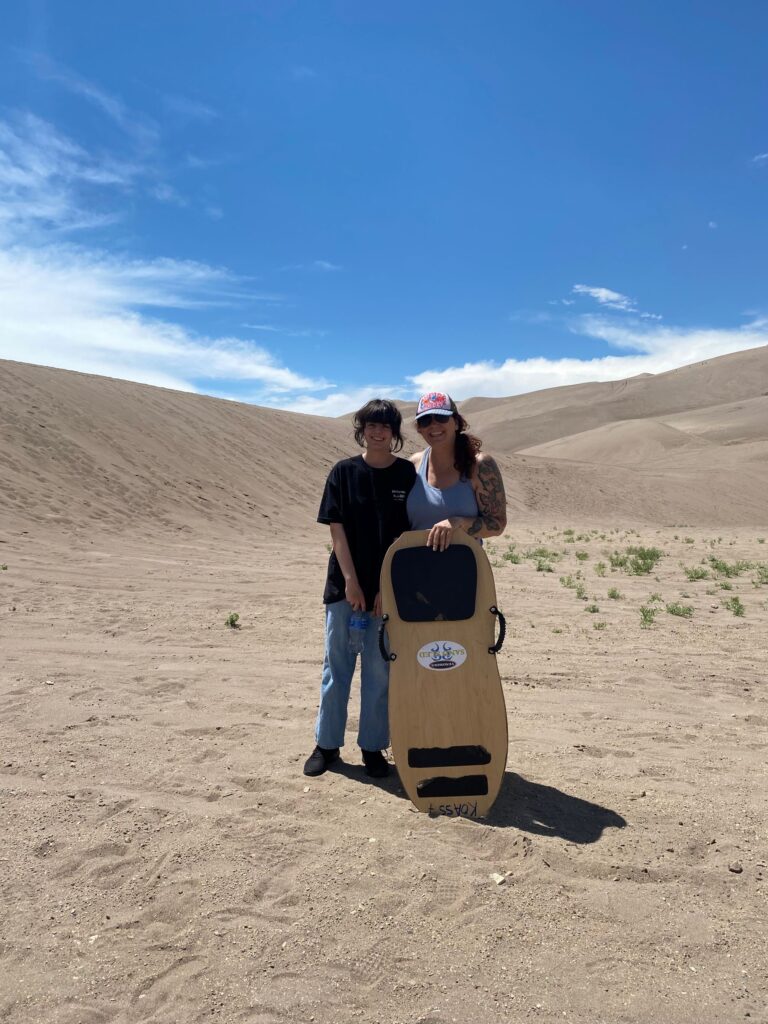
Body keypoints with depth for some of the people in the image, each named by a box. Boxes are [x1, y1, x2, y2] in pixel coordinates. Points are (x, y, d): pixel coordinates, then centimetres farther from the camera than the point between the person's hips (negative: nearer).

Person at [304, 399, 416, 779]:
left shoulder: (408, 474, 0)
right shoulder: (344, 472, 1)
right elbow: (337, 532, -3)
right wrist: (352, 583, -10)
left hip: (389, 589, 0)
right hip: (345, 586, 1)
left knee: (380, 670, 7)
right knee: (337, 666, 9)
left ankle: (373, 746, 22)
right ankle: (327, 744, 23)